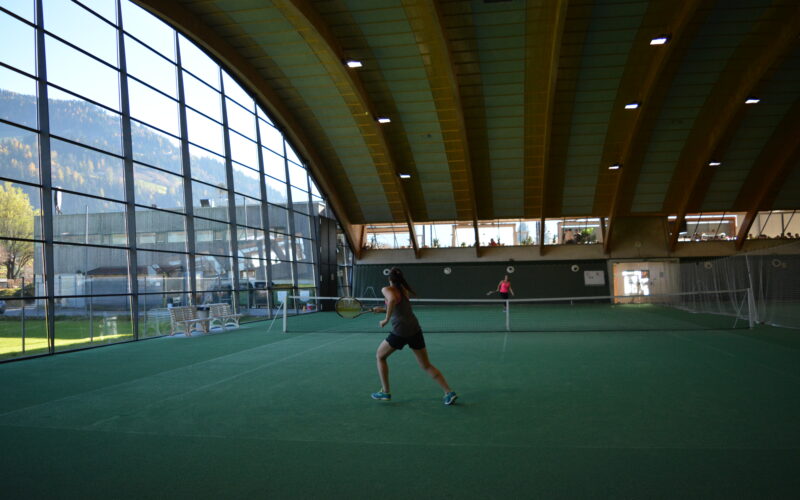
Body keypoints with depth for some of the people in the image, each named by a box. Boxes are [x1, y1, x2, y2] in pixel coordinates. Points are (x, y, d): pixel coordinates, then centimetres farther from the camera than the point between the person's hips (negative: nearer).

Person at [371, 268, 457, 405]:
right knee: (426, 365, 12)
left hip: (400, 331, -6)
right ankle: (449, 392, 2)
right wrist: (382, 310, 31)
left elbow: (392, 300, -25)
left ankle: (385, 392, 18)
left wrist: (386, 319, -17)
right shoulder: (405, 290, 19)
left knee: (380, 356, 19)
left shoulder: (387, 289, -1)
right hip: (415, 330, 6)